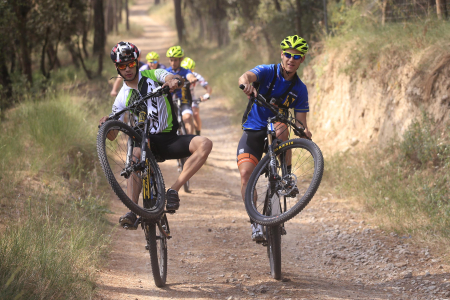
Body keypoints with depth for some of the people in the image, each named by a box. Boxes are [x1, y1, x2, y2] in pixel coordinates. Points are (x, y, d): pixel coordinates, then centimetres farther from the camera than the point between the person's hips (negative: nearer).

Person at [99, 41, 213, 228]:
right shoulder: (122, 97, 6)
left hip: (169, 140, 1)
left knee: (204, 144, -26)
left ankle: (174, 190, -24)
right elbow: (112, 136, 3)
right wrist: (106, 125, -21)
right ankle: (132, 211, -40)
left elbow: (177, 79, -18)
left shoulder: (153, 76, 4)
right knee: (136, 153, -38)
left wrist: (174, 81, -43)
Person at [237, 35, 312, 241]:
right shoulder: (267, 72, -9)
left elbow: (300, 120, -2)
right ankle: (256, 221, -9)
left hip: (275, 130, 2)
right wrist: (246, 83, -57)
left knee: (281, 128, -35)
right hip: (253, 131, -2)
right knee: (246, 173, -21)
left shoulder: (299, 89, 0)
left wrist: (305, 132, -27)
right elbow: (246, 76, -31)